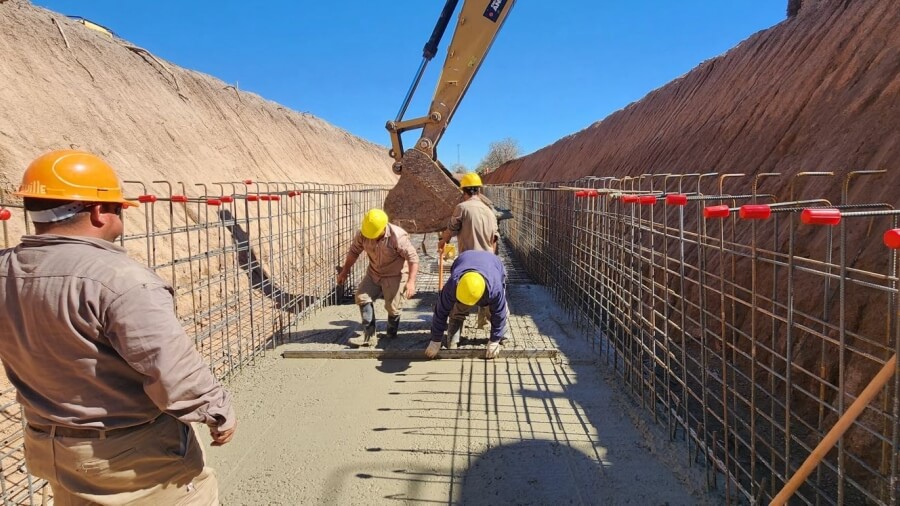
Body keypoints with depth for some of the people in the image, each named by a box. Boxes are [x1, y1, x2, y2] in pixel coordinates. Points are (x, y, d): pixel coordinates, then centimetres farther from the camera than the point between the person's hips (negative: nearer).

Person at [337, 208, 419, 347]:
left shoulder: (398, 237, -30)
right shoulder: (362, 234, -14)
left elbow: (413, 258, -26)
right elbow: (354, 251, 4)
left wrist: (411, 281, -34)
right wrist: (344, 271, 10)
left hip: (395, 275, -5)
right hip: (374, 273, 5)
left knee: (392, 307, -3)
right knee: (362, 297, -7)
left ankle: (391, 334, 25)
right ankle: (369, 336, -3)